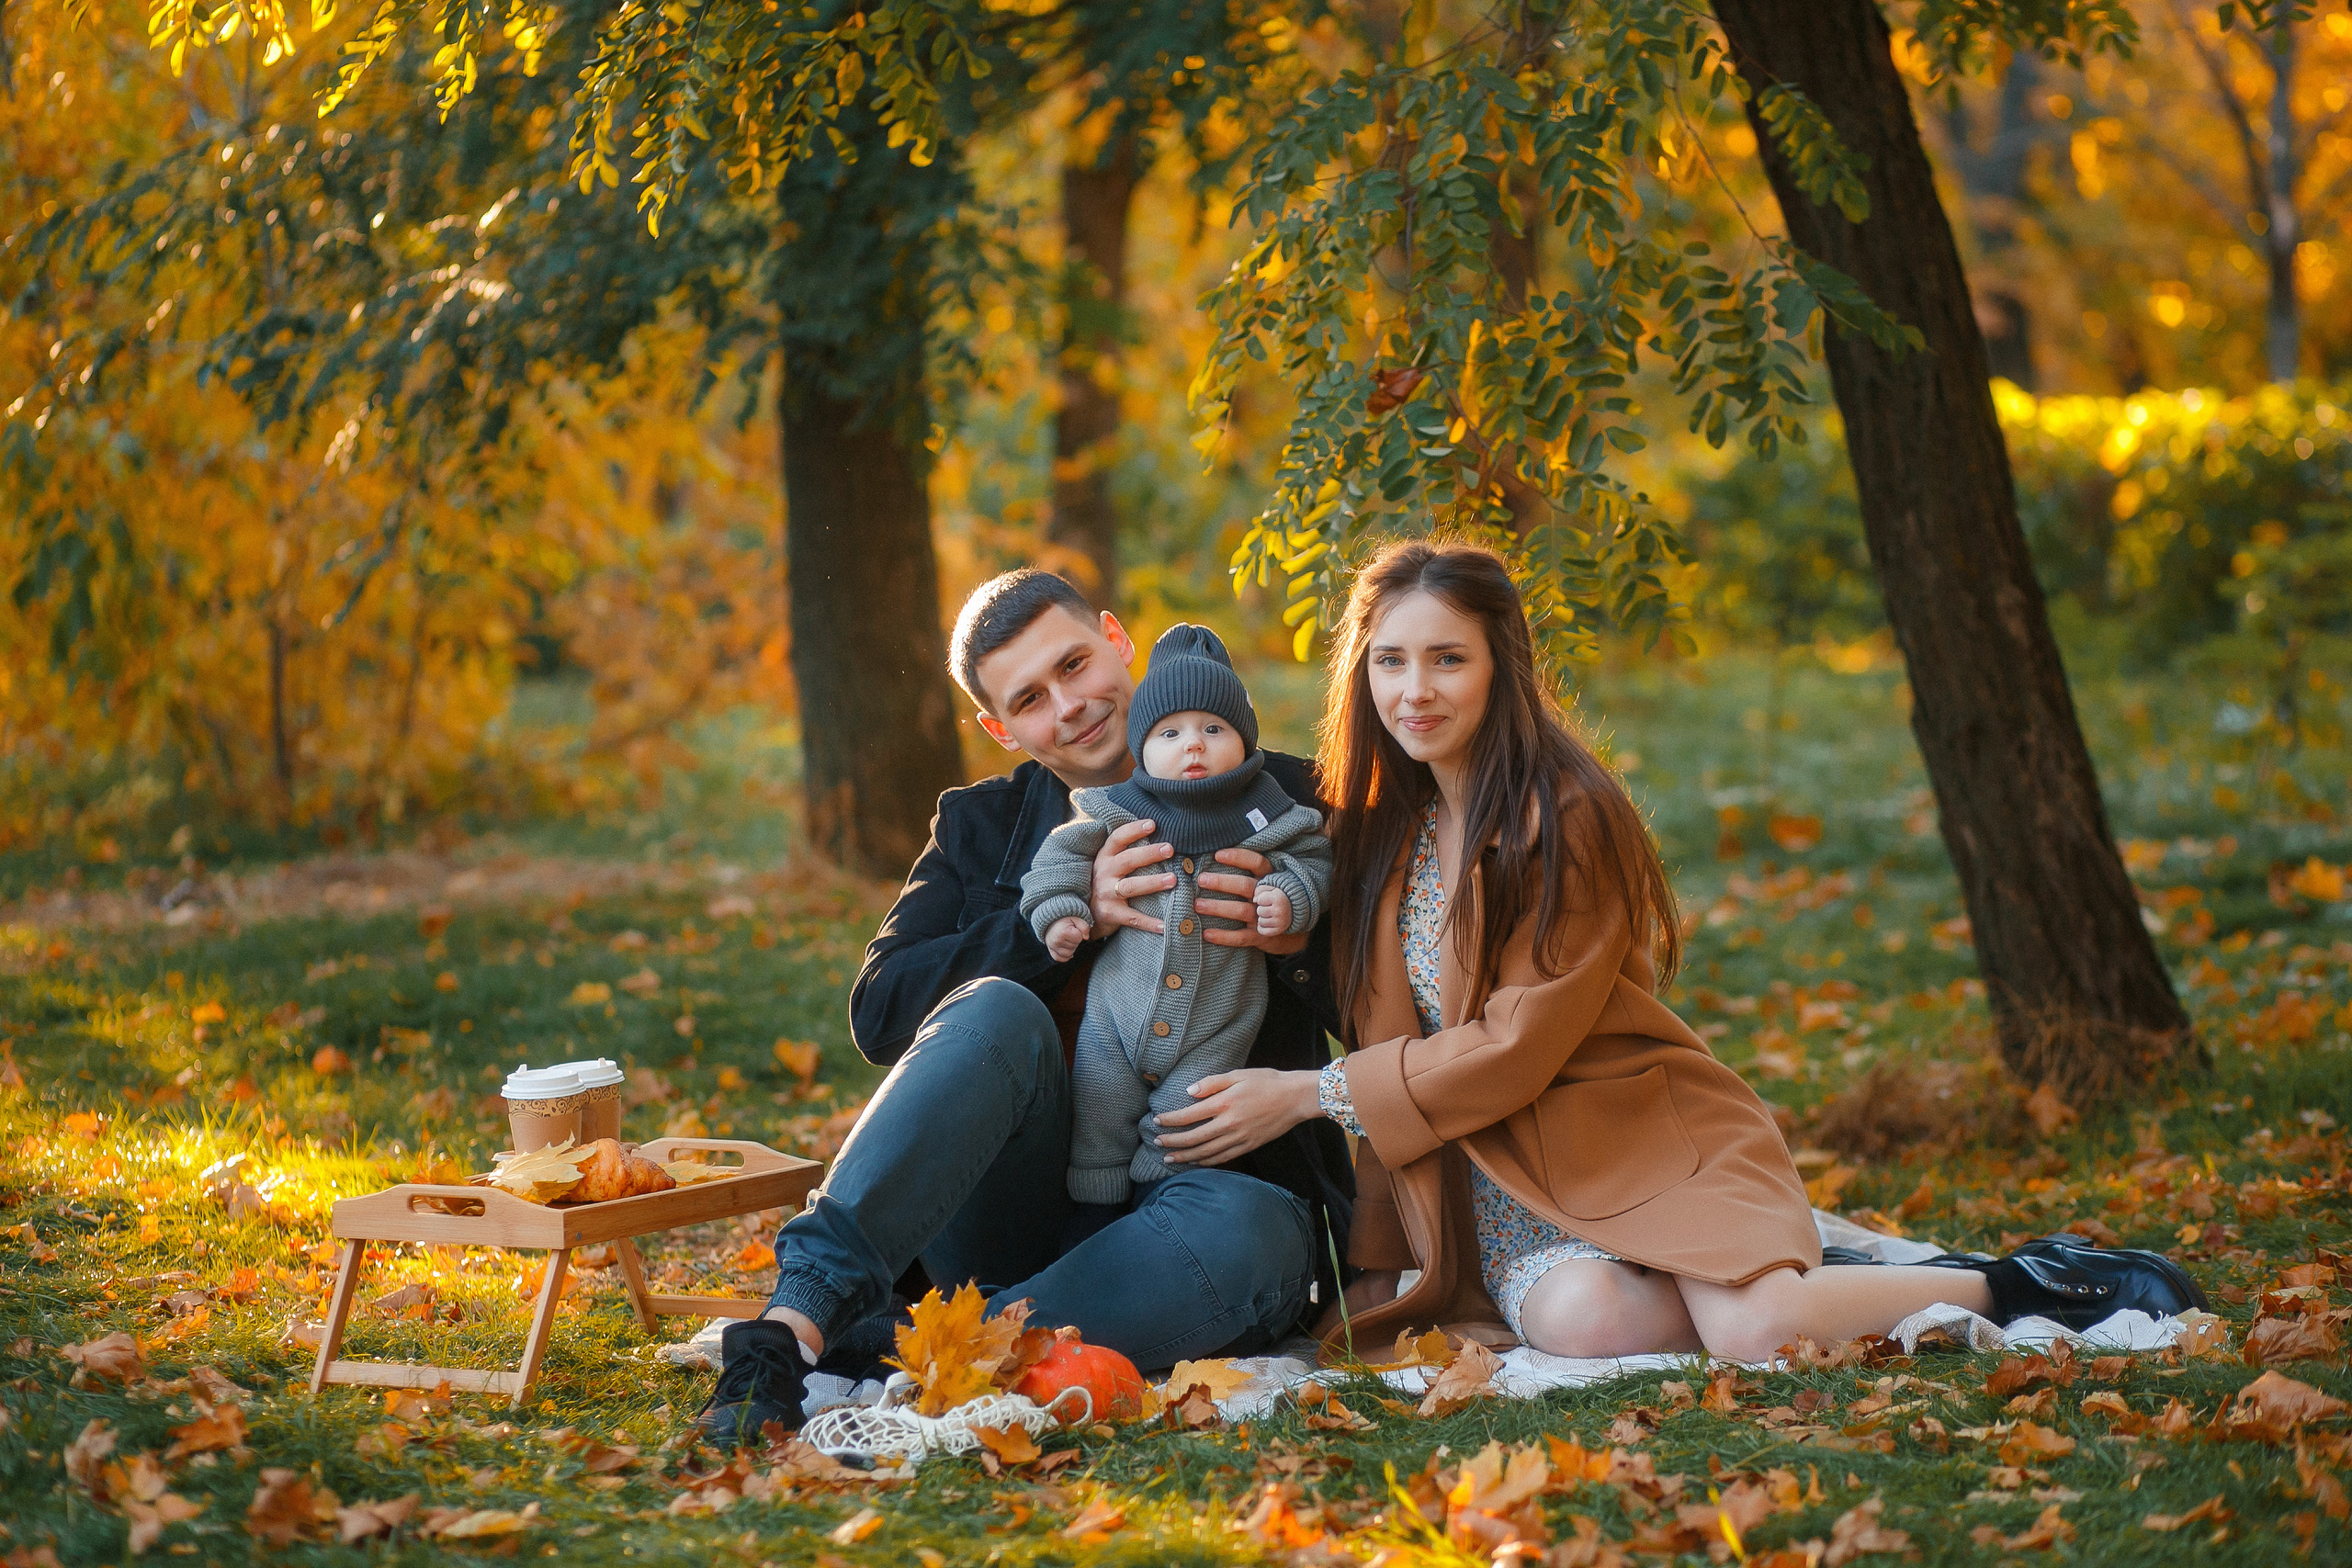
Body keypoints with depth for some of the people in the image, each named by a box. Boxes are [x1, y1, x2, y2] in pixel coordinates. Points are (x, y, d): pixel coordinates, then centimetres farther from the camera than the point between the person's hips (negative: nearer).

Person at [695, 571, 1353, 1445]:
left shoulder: (1280, 804, 10)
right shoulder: (980, 827, 16)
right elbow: (879, 1013, 0)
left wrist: (1297, 942, -15)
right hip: (1025, 1204, 1)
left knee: (1233, 1229, -38)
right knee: (998, 1012, -30)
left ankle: (861, 1357, -40)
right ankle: (798, 1320, -46)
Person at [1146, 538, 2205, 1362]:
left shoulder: (1566, 814, -12)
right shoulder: (1379, 827, 9)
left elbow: (1518, 1045, -15)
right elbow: (1395, 1042, 15)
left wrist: (1312, 1095, -13)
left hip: (1637, 1136, -4)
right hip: (1495, 1177, 4)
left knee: (1754, 1334, -30)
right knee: (1585, 1320, -31)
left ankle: (2014, 1284, -4)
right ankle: (1770, 1278, 0)